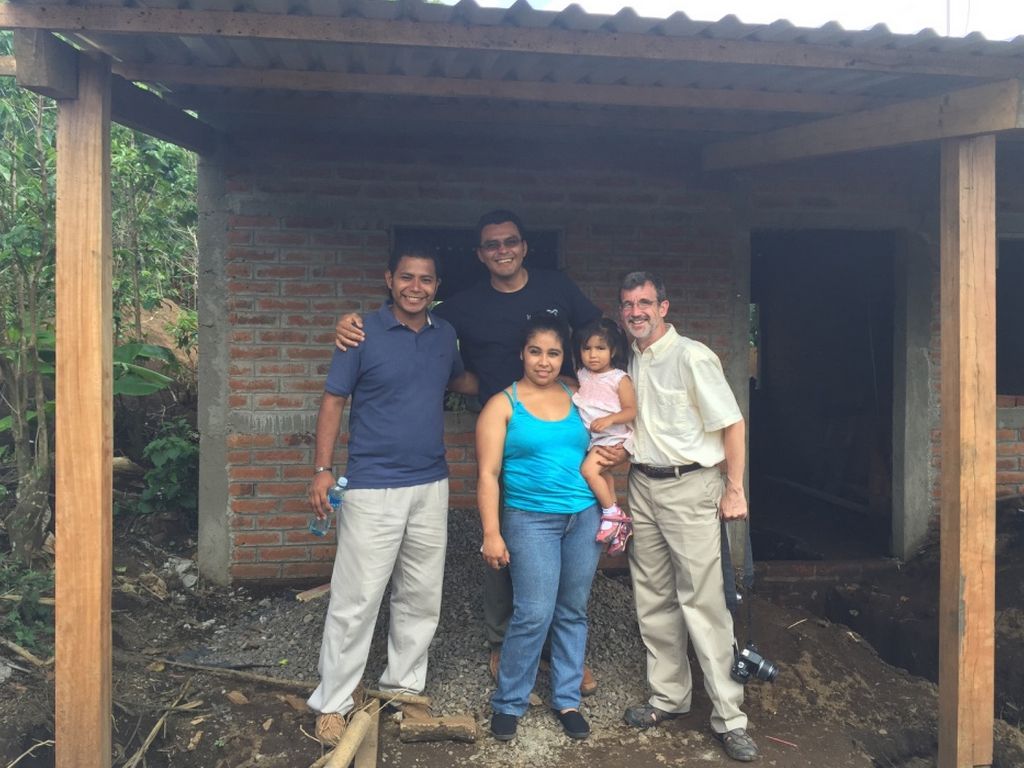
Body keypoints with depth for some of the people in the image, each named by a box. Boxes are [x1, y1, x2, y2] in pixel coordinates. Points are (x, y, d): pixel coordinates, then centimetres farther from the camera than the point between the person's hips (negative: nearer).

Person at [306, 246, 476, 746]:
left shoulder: (445, 335, 7)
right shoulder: (363, 334, -6)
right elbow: (333, 401, -4)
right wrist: (323, 470, -11)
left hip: (431, 487, 5)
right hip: (372, 489, -5)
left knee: (421, 597, 14)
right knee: (355, 601, 0)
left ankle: (403, 686, 30)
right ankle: (332, 703, 15)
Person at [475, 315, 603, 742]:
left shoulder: (577, 398, 9)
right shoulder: (502, 404, -2)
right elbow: (488, 474, -5)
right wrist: (492, 533, -11)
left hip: (585, 517, 4)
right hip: (531, 519, -4)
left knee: (573, 612, 10)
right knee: (534, 615, -7)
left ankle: (567, 700, 25)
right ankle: (507, 703, 12)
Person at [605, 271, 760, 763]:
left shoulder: (692, 357, -11)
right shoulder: (630, 362, 10)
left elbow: (731, 422, -11)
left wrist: (735, 490, -13)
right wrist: (622, 451, 3)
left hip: (689, 486, -7)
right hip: (642, 484, 7)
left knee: (702, 601, -6)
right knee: (653, 599, 12)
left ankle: (728, 717, 4)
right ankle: (669, 697, 26)